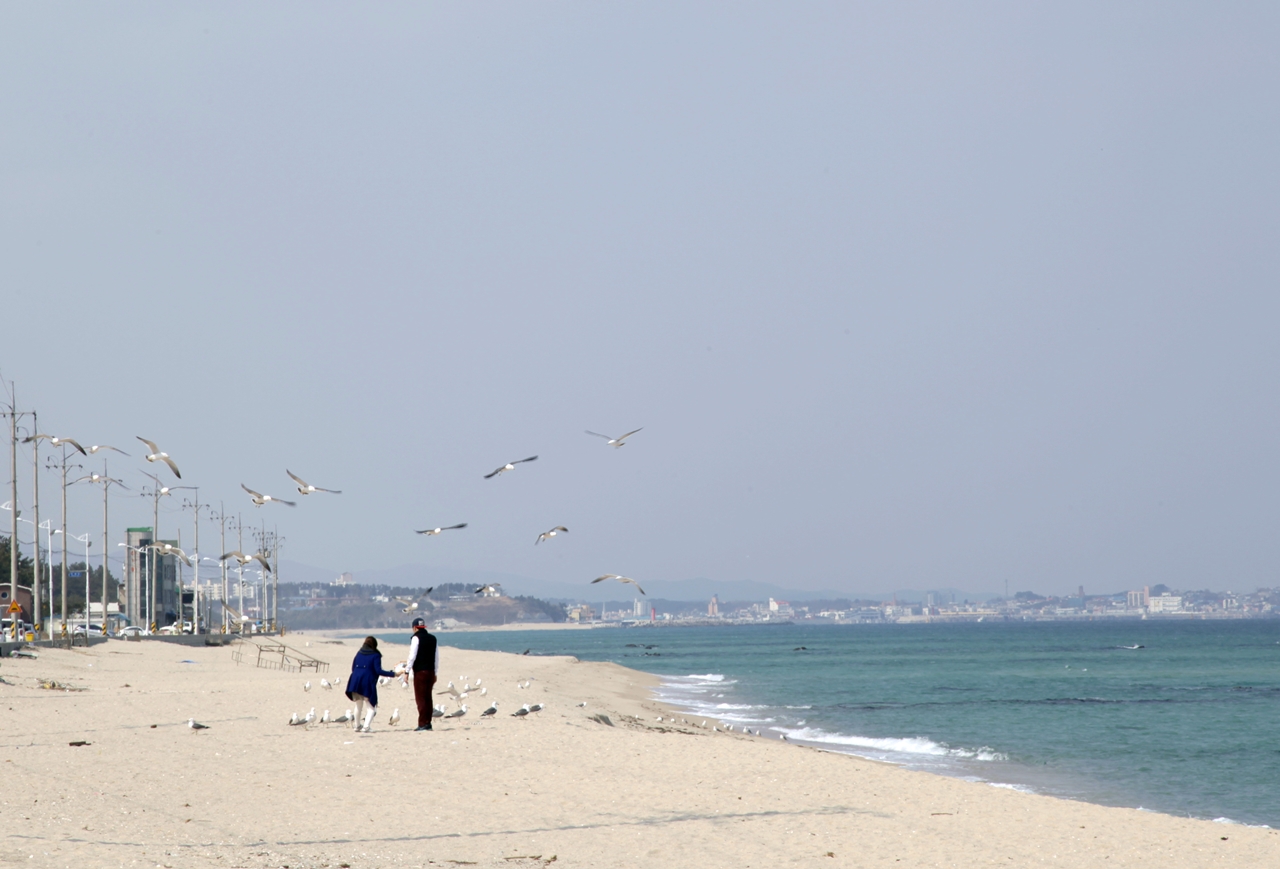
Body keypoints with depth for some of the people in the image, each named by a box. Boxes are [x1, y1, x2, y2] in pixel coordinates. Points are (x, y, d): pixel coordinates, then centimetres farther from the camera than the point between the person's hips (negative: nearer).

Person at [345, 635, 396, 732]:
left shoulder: (359, 654, 13)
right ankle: (366, 726, -16)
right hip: (368, 684, -5)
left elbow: (353, 668, 17)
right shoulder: (375, 656, -3)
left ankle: (357, 726, 34)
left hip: (355, 683, 5)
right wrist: (392, 674, -6)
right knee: (372, 708, 3)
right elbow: (378, 671, -12)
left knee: (358, 706, 23)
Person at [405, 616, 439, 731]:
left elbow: (412, 656, -13)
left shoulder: (416, 638, -7)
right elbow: (437, 658, 15)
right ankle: (428, 722, 12)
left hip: (420, 671, -6)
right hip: (431, 672, 6)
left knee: (421, 698, -4)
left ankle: (423, 723, -8)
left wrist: (407, 671, -9)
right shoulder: (433, 639, 12)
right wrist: (435, 673, 20)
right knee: (428, 697, 12)